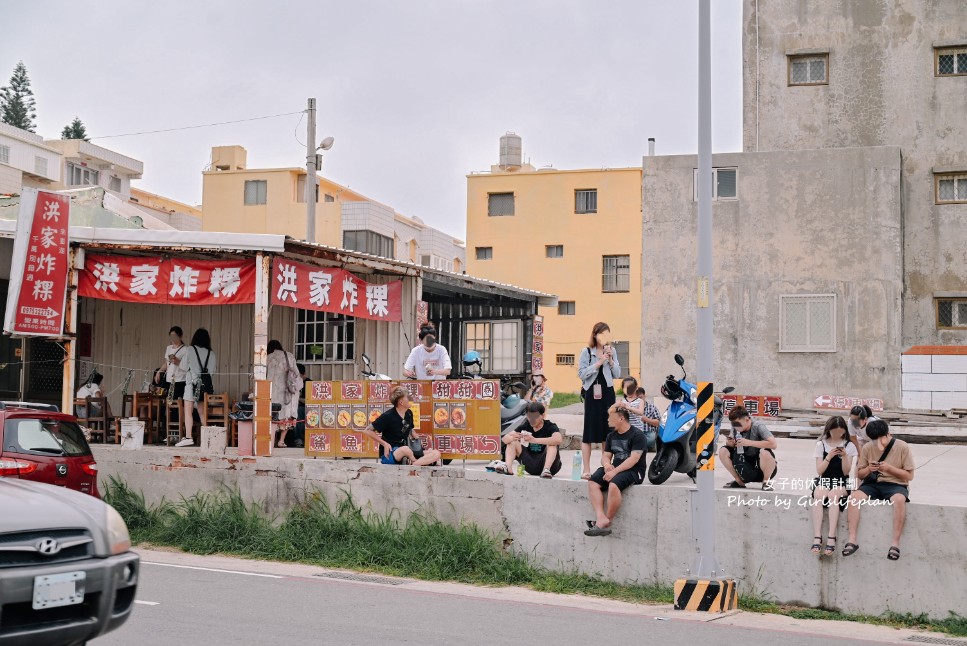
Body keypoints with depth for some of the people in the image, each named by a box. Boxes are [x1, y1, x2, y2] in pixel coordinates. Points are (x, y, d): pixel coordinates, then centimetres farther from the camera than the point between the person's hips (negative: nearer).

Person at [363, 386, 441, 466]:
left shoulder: (409, 413, 6)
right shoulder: (388, 416, -12)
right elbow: (368, 430, -8)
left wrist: (417, 436, 4)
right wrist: (384, 444, -14)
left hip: (406, 455, 6)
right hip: (388, 455, -6)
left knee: (436, 454, -14)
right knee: (405, 449, -42)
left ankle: (414, 465, -36)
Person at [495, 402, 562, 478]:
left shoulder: (550, 426, -10)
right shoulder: (525, 426, 3)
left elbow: (559, 439, -34)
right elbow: (505, 438, -2)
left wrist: (534, 440, -41)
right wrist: (512, 438, -29)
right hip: (530, 466, 4)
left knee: (552, 443, -27)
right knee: (512, 442, -5)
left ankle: (546, 470, -45)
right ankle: (507, 467, -28)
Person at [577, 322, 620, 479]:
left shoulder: (611, 351, 9)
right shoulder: (587, 352, -2)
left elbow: (617, 375, 8)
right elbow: (581, 374, -10)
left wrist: (610, 360, -7)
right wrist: (598, 363, -15)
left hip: (608, 392, 4)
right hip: (592, 393, -4)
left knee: (608, 430, 6)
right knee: (589, 432, -3)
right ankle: (586, 469, 0)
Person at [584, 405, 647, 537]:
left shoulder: (637, 435, -8)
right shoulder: (611, 436, 17)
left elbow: (633, 459, -17)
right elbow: (606, 456, 17)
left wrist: (615, 471, -24)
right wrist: (606, 464, -8)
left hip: (634, 470, -7)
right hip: (615, 468, 7)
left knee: (613, 484, -36)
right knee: (592, 482, -18)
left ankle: (608, 522, -23)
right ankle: (601, 518, -29)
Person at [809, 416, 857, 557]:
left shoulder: (849, 446, 6)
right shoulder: (821, 444, 8)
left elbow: (846, 472, 0)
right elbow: (819, 471, 0)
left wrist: (844, 456, -15)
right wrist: (829, 457, -14)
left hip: (841, 482, -1)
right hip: (823, 480, 1)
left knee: (833, 495, -37)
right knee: (818, 495, -35)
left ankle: (831, 538, -39)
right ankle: (817, 537, -40)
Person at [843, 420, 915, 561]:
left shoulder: (902, 447, -4)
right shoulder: (867, 448, 4)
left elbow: (909, 475, -2)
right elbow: (859, 475, 11)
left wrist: (889, 468, -17)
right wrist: (868, 469, -12)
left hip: (895, 485, -3)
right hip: (873, 484, 3)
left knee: (899, 500, -39)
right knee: (853, 497, -29)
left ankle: (895, 543, -36)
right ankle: (852, 540, -31)